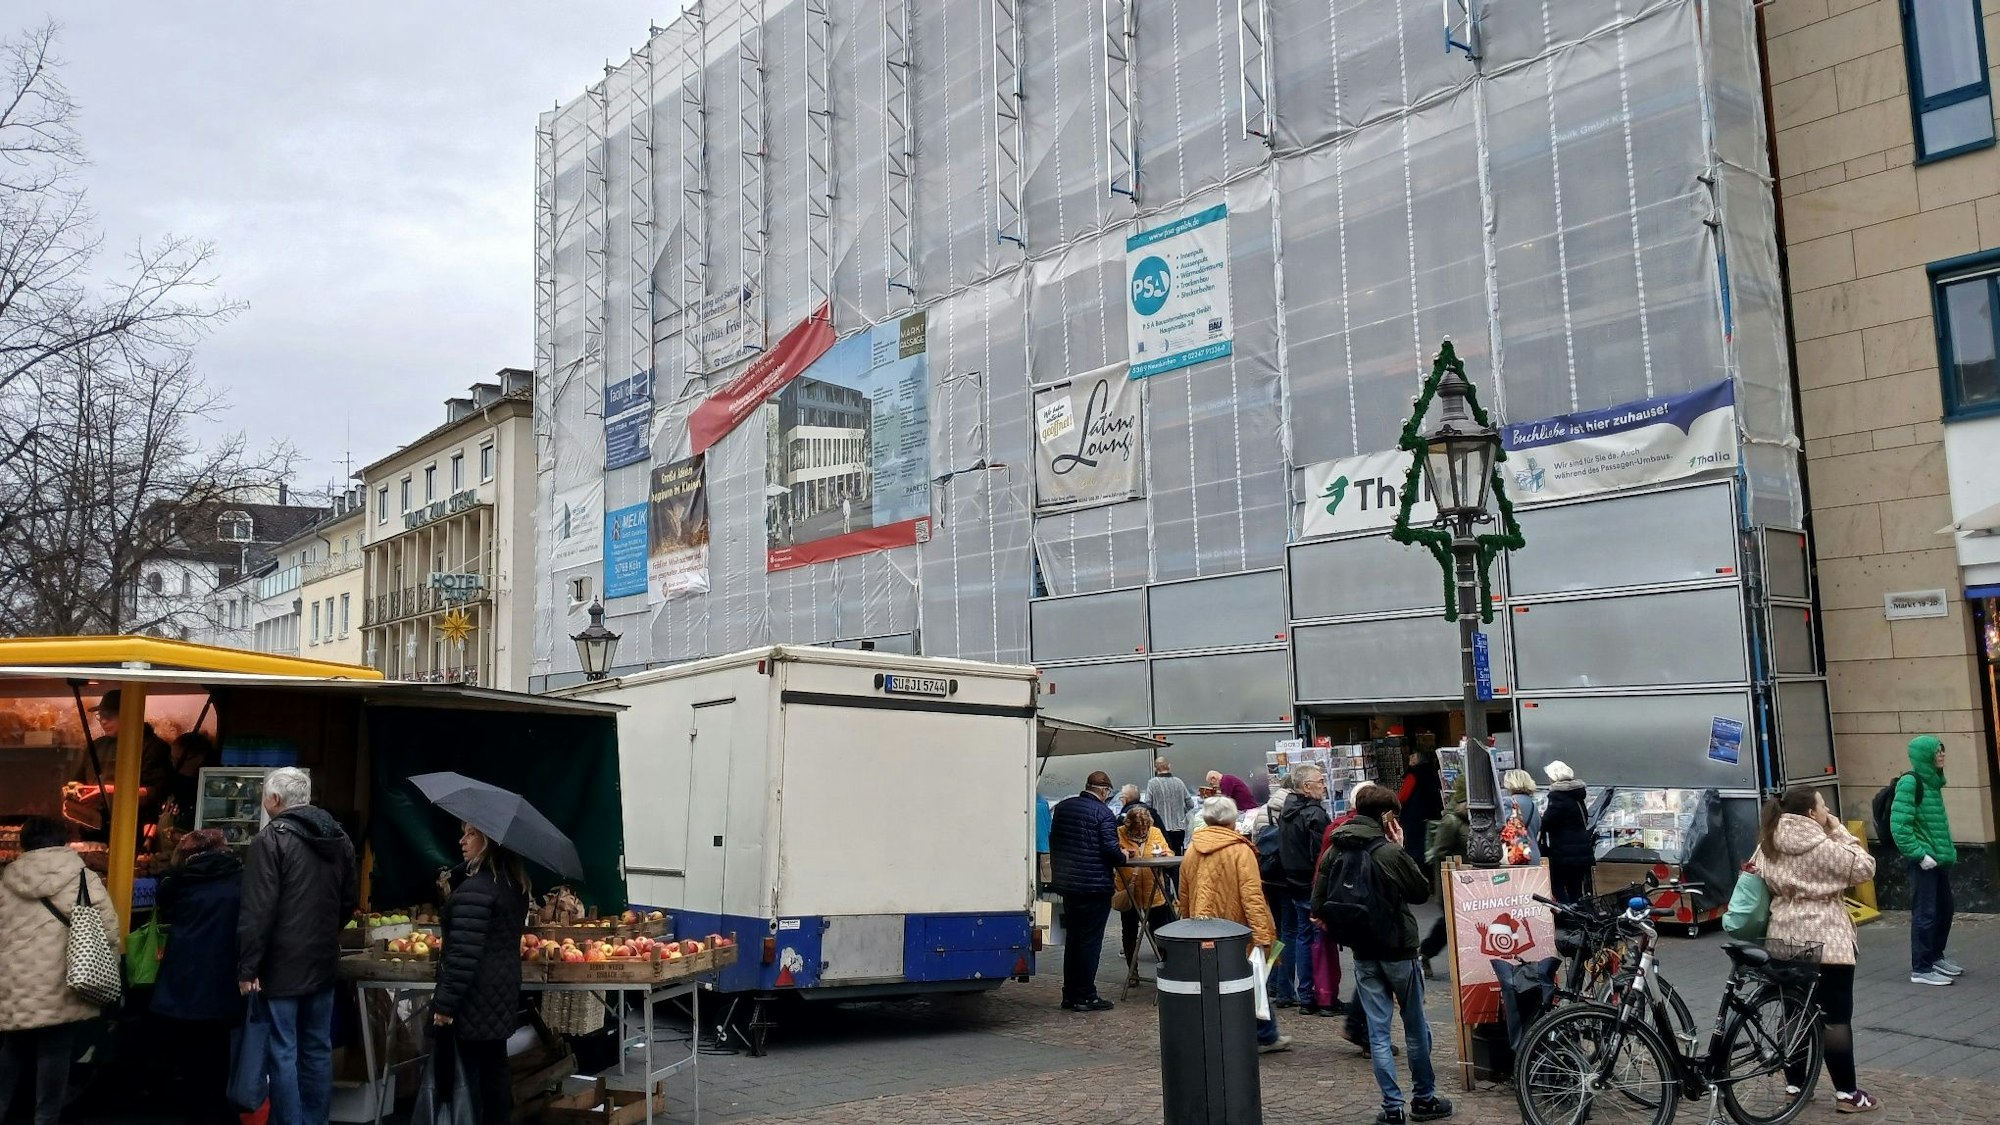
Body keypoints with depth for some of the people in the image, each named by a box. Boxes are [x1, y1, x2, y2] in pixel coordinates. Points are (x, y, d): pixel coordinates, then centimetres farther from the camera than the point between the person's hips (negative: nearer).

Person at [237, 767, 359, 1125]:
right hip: (323, 961, 6)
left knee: (283, 1052, -1)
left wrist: (248, 967, -13)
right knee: (318, 1048, 12)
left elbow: (258, 909, -17)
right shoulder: (339, 838, 9)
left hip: (282, 964, -6)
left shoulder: (273, 838, -12)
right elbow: (350, 898, 16)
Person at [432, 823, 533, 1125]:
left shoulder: (475, 888, -20)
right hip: (502, 993, 9)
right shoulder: (516, 884, 9)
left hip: (474, 998, -9)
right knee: (494, 1069, 14)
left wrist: (445, 1002, -19)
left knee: (463, 1074, -1)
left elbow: (464, 952, -23)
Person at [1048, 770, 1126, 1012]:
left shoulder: (1062, 808, 9)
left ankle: (1070, 994, 19)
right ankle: (1085, 995, 3)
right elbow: (1111, 849, -20)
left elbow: (1053, 841, 15)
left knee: (1073, 938, 15)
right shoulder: (1103, 813, -13)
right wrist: (1123, 857, 1)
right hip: (1094, 886, -7)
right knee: (1090, 940, 1)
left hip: (1066, 882, 7)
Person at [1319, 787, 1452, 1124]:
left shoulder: (1334, 853, -3)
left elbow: (1318, 905, -2)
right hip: (1398, 949, -4)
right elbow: (1422, 891, -4)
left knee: (1378, 1030, 7)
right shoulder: (1391, 853, -18)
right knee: (1415, 1026, 13)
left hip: (1362, 953, 4)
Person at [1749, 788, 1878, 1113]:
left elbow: (1763, 884, 10)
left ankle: (1795, 1083, 20)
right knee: (1836, 1016, 0)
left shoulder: (1768, 845, 5)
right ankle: (1847, 1093, 4)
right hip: (1825, 941, -6)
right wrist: (1839, 831, -5)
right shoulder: (1824, 847, -15)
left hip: (1784, 939, 6)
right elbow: (1864, 868, -8)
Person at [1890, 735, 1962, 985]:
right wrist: (1920, 854, -18)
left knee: (1944, 909, 16)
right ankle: (1920, 969, 5)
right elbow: (1899, 825, -20)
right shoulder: (1910, 782, -16)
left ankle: (1936, 956, 33)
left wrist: (1948, 850, 11)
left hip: (1940, 857, 8)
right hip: (1923, 860, -8)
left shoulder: (1933, 781, 10)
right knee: (1925, 913, -3)